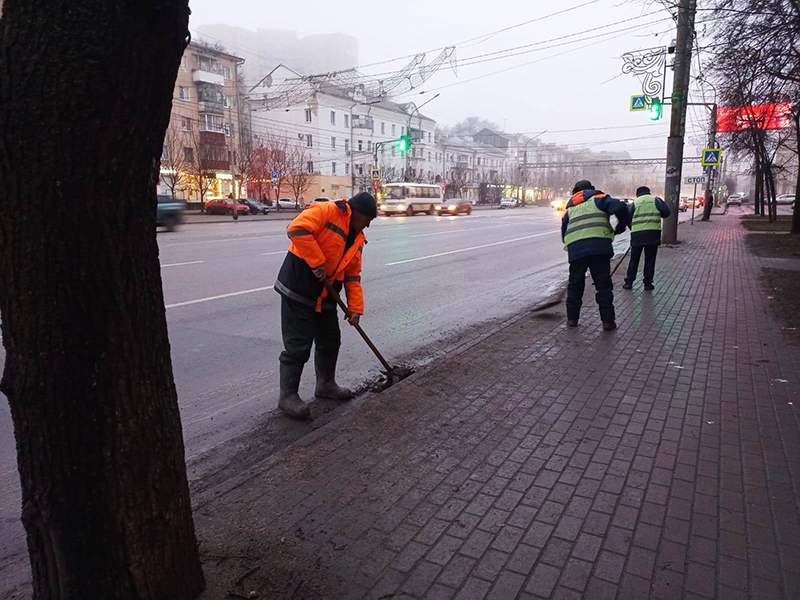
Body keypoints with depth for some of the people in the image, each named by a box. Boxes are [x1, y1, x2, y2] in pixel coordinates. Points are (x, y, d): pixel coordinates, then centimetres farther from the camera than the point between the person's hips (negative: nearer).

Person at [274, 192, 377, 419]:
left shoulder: (358, 239, 13)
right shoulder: (326, 211, -12)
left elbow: (353, 276, 13)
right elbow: (297, 228, -28)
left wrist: (355, 307, 5)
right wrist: (317, 262, -26)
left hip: (325, 298, 9)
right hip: (298, 292, -9)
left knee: (330, 342, 17)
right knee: (297, 347, -4)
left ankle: (326, 384, 36)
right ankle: (288, 395, 11)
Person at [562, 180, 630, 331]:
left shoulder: (569, 208, 26)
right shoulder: (598, 199, 14)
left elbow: (564, 233, 22)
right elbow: (620, 207, -3)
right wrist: (622, 225, 12)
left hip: (575, 249, 3)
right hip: (599, 247, -2)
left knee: (575, 284, 17)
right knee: (603, 285, 7)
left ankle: (572, 318, 19)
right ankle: (608, 320, 7)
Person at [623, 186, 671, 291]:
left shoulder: (635, 202, 11)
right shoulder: (656, 199, 7)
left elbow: (628, 218, 7)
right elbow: (666, 212, -1)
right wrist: (656, 215, 18)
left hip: (637, 234, 1)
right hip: (653, 233, -1)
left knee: (634, 259, 10)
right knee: (650, 260, 7)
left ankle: (628, 282, 9)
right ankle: (648, 283, 9)